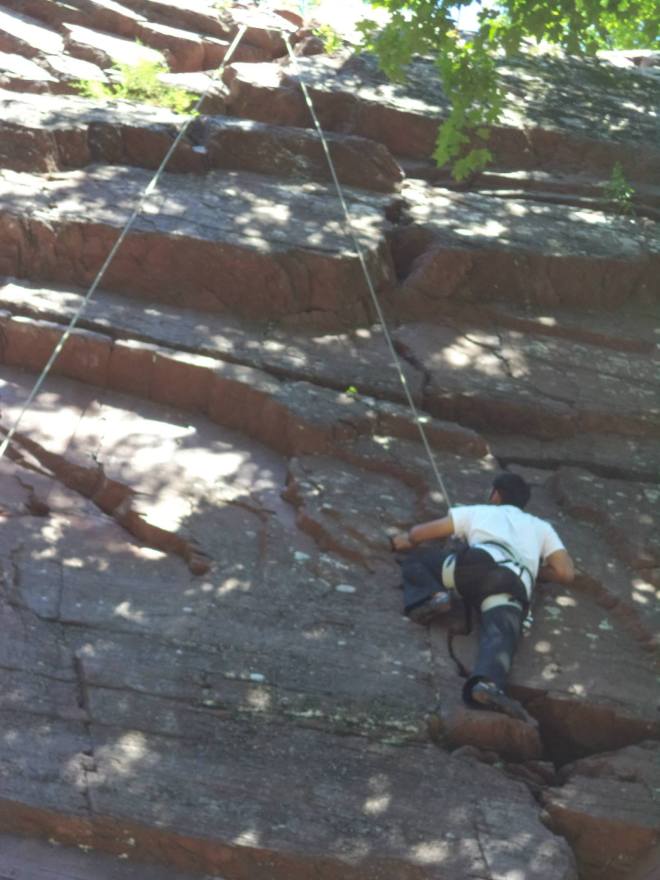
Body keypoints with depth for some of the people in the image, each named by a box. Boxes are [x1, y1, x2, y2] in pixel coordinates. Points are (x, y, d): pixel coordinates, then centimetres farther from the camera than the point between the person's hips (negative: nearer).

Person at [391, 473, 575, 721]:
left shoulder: (478, 511, 34)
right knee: (499, 636, -24)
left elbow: (418, 534, 30)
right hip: (515, 586, 1)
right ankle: (488, 684, -58)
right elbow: (566, 573, 25)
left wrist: (406, 539, 53)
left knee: (414, 557, 23)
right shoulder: (541, 527, 38)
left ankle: (431, 597, -7)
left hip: (478, 562, 0)